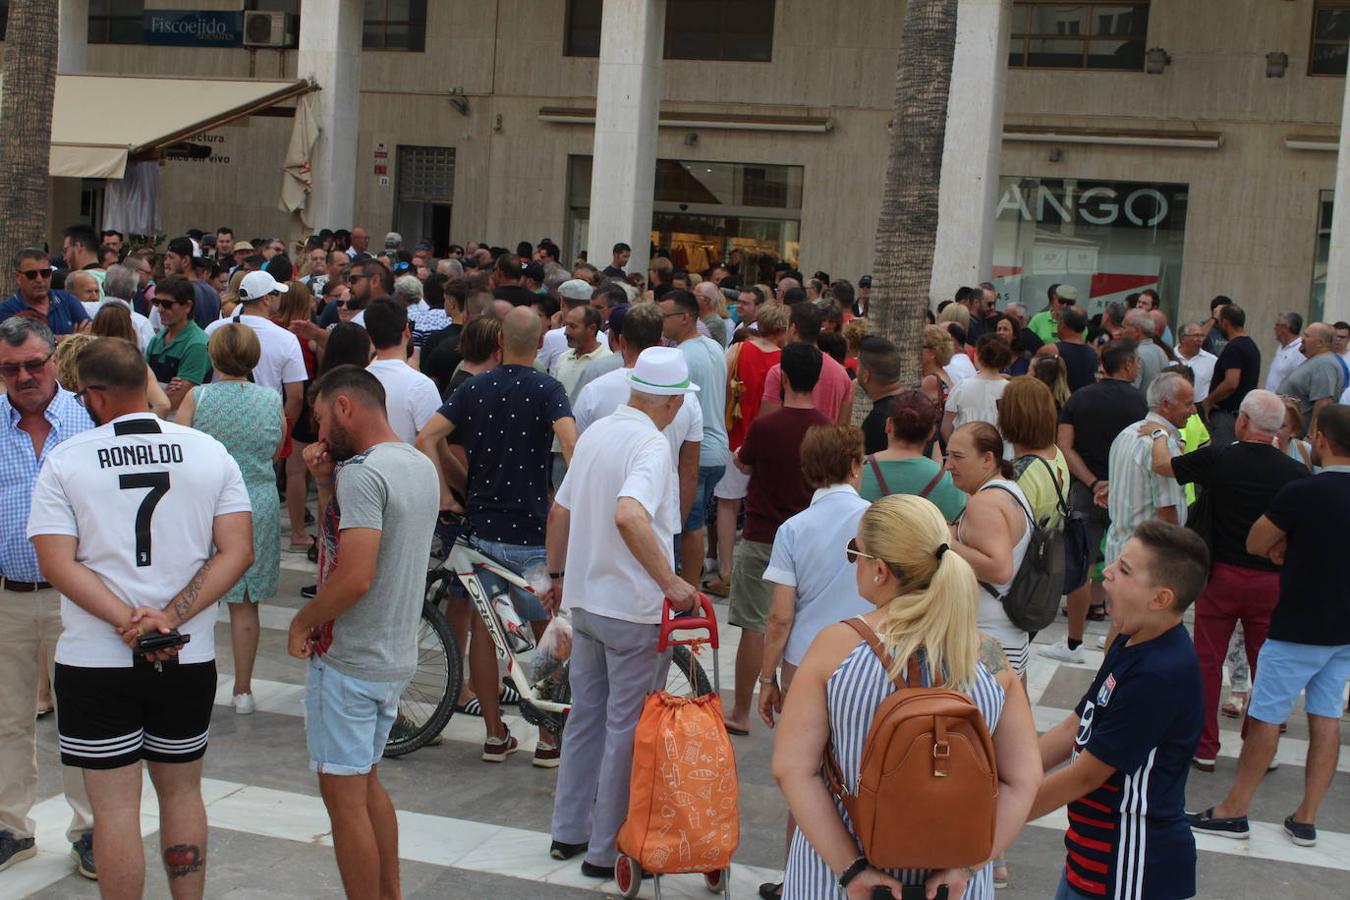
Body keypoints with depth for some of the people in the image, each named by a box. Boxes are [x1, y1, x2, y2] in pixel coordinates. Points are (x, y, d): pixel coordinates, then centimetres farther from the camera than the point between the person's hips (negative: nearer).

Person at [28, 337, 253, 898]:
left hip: (95, 662, -3)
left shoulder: (65, 460, -7)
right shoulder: (209, 452, -1)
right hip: (190, 657, 3)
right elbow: (238, 552, -7)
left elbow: (56, 564, -14)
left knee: (115, 807, 5)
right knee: (182, 791, 18)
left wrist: (128, 620, -16)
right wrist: (170, 618, -11)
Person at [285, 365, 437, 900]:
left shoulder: (362, 471, -19)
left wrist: (302, 621, -12)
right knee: (367, 785, 22)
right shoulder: (421, 467, 9)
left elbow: (356, 576, -27)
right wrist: (329, 482, 6)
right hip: (396, 655, 9)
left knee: (344, 797, 0)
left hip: (348, 661, -9)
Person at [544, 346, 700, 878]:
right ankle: (607, 850, 10)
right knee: (626, 728, 3)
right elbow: (629, 515, -36)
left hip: (585, 600, 8)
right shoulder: (652, 445, -18)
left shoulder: (595, 433, 7)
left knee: (585, 716, 19)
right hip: (632, 608, -8)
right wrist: (670, 582, -31)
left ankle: (568, 832, 28)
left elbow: (559, 511, 15)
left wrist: (556, 575, 26)